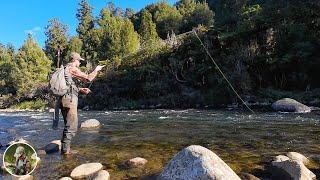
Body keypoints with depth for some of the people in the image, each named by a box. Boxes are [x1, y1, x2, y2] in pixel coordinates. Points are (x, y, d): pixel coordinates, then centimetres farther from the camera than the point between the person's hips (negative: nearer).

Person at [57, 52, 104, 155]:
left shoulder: (65, 69, 22)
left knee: (69, 126, 15)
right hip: (69, 100, -10)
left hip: (65, 100, 10)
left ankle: (65, 148, 21)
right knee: (71, 126, -6)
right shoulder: (72, 69, -8)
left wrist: (81, 90, 18)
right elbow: (88, 78, -13)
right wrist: (96, 70, 2)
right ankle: (65, 149, 0)